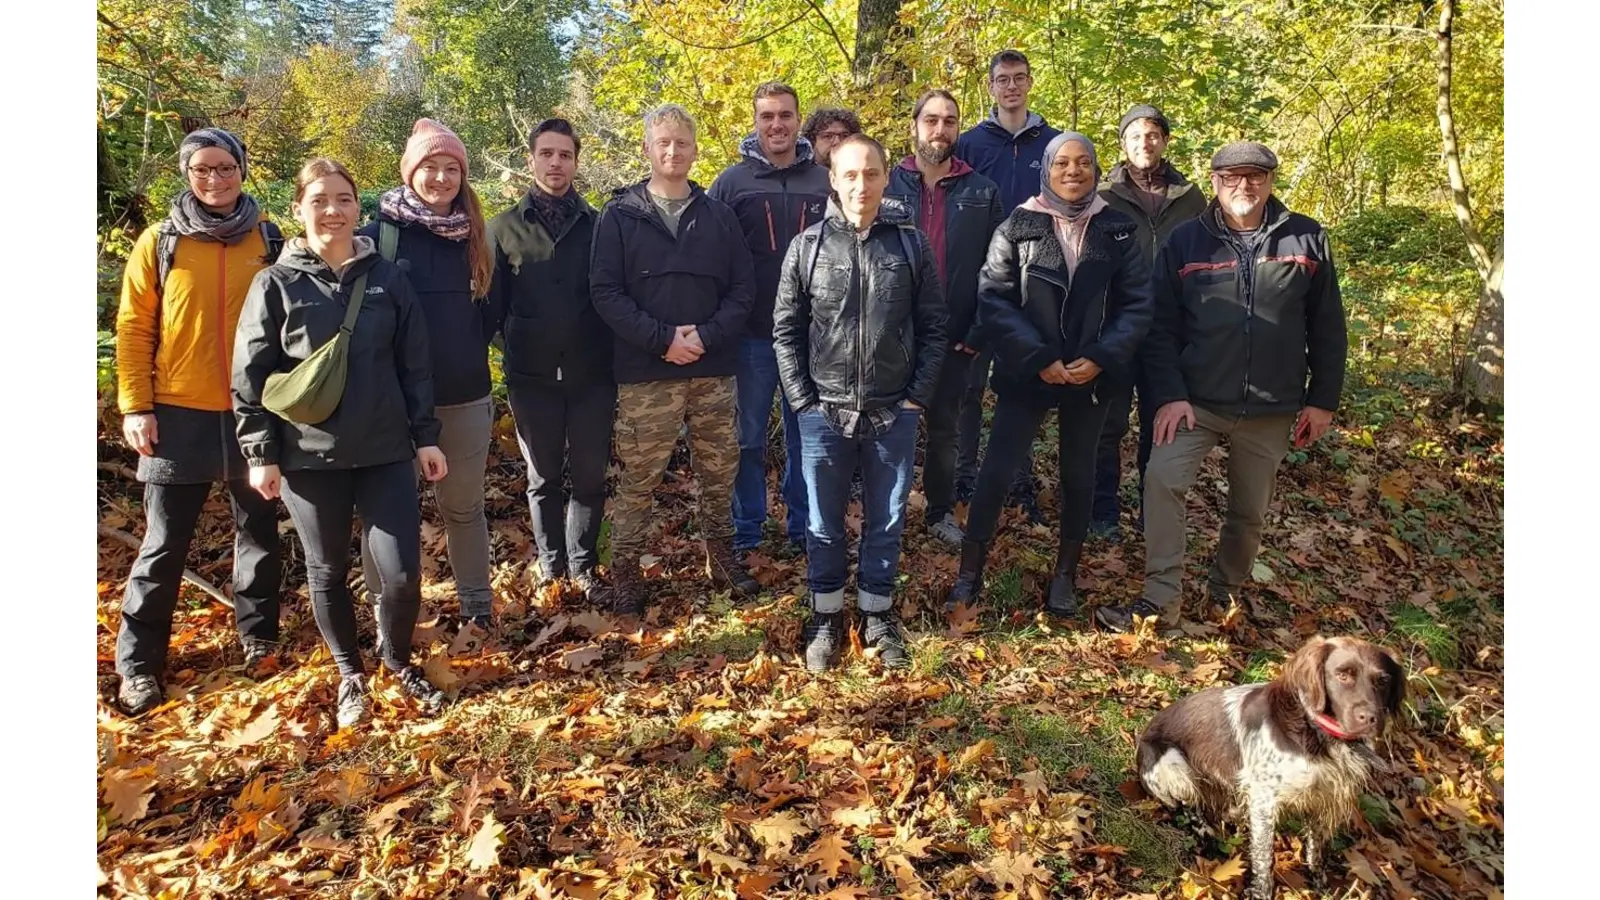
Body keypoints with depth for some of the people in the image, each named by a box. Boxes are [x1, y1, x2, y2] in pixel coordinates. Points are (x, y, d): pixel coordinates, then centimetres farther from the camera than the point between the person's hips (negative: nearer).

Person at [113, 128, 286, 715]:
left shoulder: (269, 240, 3)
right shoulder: (159, 242, 0)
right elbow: (133, 329, 1)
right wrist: (135, 406, -6)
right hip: (178, 414, -1)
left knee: (258, 531, 13)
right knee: (164, 544, 5)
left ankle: (258, 635, 30)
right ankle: (139, 663, 17)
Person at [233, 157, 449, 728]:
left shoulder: (387, 278, 4)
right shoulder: (276, 285, -1)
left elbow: (414, 364, 6)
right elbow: (250, 375, 0)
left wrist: (426, 437, 4)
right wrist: (260, 453, -3)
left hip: (386, 451, 1)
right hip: (308, 458, 0)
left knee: (403, 572, -2)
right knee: (328, 572, 11)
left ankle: (398, 660, 26)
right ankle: (350, 673, 33)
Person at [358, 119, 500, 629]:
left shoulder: (475, 234, 7)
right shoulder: (382, 228, -5)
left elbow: (491, 307, 15)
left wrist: (469, 354, 5)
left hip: (465, 397, 3)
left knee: (463, 506, 14)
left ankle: (476, 602, 28)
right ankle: (385, 608, 22)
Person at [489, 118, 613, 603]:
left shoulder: (598, 225, 3)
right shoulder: (505, 227, 4)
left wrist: (617, 359, -2)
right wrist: (513, 348, 0)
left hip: (592, 375, 0)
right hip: (532, 377, 0)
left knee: (590, 477, 7)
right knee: (543, 479, 12)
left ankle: (583, 564, 22)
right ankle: (550, 566, 26)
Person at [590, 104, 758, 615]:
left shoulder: (719, 217, 9)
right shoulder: (620, 216, 2)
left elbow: (742, 288, 5)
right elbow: (605, 292, -6)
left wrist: (707, 335, -11)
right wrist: (662, 340, -15)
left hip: (713, 371, 3)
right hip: (645, 374, -2)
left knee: (719, 472, 12)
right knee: (637, 479, 2)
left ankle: (721, 560, 30)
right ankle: (624, 573, 16)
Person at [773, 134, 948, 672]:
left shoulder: (911, 245, 2)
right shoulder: (807, 247, 0)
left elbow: (933, 328, 4)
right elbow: (785, 330, 3)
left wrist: (917, 397, -2)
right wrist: (803, 400, -3)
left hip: (894, 414, 1)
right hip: (824, 413, 0)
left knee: (887, 521, 11)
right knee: (824, 523, 9)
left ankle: (878, 616, 28)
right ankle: (826, 618, 26)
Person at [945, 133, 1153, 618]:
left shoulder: (1117, 230, 2)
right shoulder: (1018, 227, -3)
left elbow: (1137, 304, 0)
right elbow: (993, 301, -9)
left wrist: (1101, 358, -14)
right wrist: (1038, 358, -17)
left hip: (1090, 376, 2)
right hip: (1026, 374, -2)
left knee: (1078, 478, 12)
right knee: (995, 472, -4)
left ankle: (1065, 578, 27)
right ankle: (969, 573, 9)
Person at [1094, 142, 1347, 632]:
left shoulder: (1307, 240, 1)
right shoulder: (1185, 241, -1)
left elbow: (1327, 328, 6)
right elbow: (1162, 326, -2)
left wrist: (1322, 400, 4)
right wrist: (1168, 394, -11)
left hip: (1272, 409, 1)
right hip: (1196, 401, -1)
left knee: (1250, 509, 11)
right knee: (1162, 478, -20)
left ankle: (1226, 590, 34)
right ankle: (1162, 597, -12)